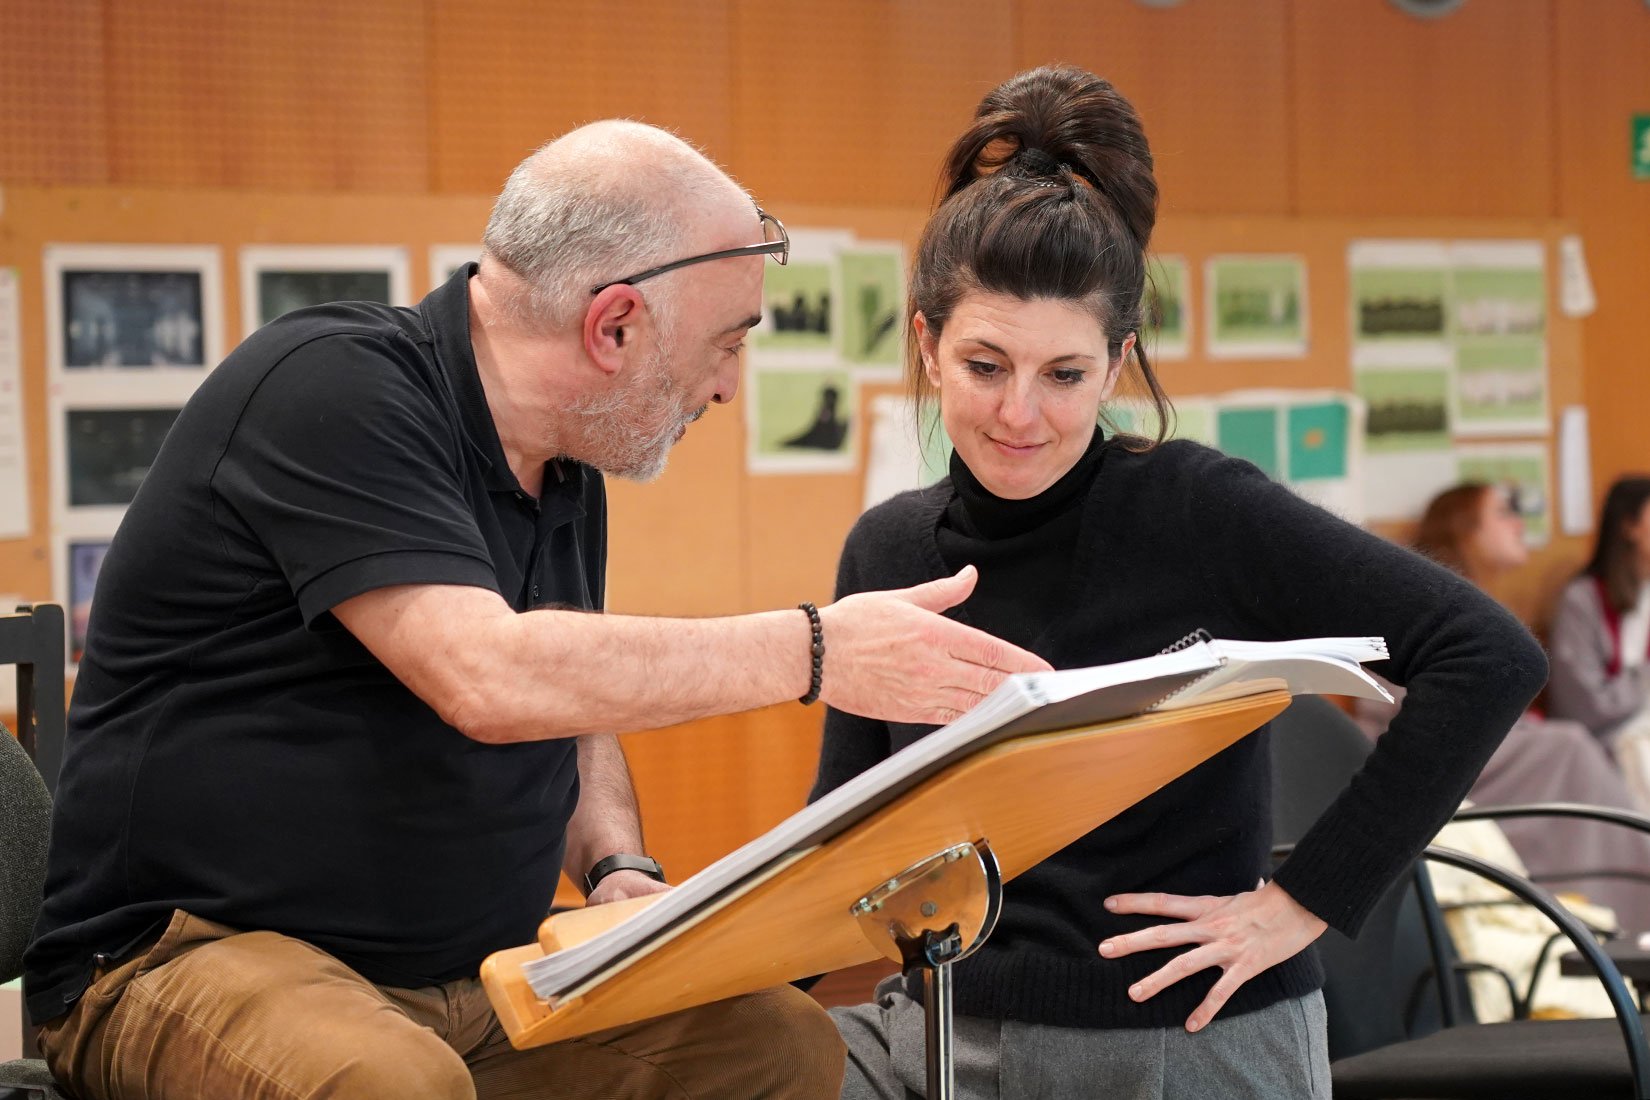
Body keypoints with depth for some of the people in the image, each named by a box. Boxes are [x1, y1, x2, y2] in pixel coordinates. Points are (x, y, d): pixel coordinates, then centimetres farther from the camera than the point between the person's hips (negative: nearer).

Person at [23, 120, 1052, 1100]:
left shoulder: (568, 472, 11)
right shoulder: (330, 389, -18)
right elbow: (489, 679, -29)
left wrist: (618, 868, 1)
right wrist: (815, 652, -24)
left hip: (479, 978, 8)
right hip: (189, 953, -8)